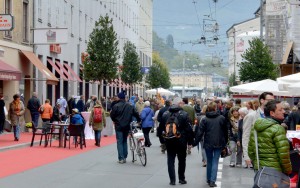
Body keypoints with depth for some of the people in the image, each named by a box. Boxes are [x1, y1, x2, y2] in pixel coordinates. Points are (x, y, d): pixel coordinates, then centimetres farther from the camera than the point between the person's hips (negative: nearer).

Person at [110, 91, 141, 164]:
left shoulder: (116, 106, -12)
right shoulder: (130, 106, 3)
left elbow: (112, 115, -8)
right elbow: (136, 114, 5)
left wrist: (115, 121, 12)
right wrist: (138, 120, 22)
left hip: (119, 126, -4)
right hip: (127, 126, 4)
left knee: (119, 142, 0)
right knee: (124, 141, 16)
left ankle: (121, 158, -4)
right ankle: (124, 157, 17)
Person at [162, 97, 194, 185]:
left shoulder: (165, 114, 1)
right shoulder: (184, 114, -12)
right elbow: (189, 129, -11)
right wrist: (190, 142, -4)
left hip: (169, 141, 3)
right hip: (181, 141, -2)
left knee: (171, 160, 7)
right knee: (181, 160, 13)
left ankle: (172, 180, 3)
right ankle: (181, 178, 20)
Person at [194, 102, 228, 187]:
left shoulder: (205, 119, -5)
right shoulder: (222, 118, -3)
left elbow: (200, 132, -7)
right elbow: (225, 131, 6)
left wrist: (195, 142, 0)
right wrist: (225, 142, 19)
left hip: (208, 143, 1)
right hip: (219, 143, -1)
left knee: (209, 161, 17)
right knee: (215, 162, 2)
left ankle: (208, 179, 26)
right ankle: (212, 181, -7)